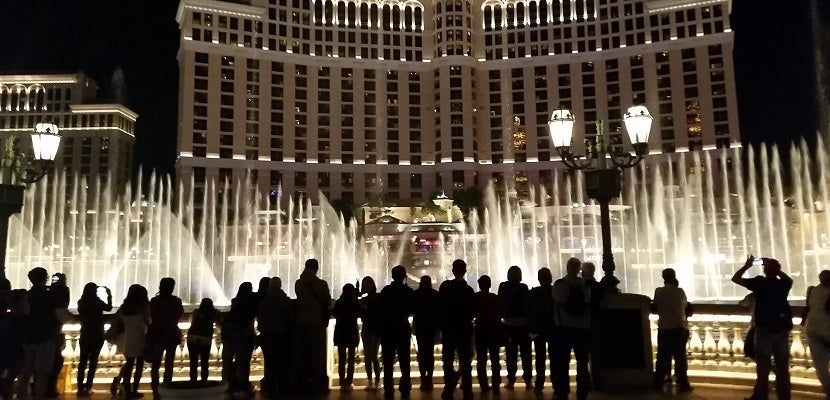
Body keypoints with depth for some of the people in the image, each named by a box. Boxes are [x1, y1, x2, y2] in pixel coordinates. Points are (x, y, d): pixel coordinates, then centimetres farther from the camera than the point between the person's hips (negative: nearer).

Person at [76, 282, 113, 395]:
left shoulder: (81, 302, -1)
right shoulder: (97, 302, -14)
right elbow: (109, 308, 3)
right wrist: (109, 295, 13)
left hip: (85, 335, 4)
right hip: (97, 335, -4)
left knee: (83, 361, 7)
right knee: (93, 361, 3)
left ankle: (80, 387, 6)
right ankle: (87, 387, 2)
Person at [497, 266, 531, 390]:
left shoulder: (503, 287, -6)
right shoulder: (524, 287, -8)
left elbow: (501, 303, -2)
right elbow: (528, 304, -5)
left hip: (509, 323, 0)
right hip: (523, 323, 0)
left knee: (511, 354, 6)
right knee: (526, 353, 10)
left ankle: (511, 381, 6)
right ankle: (528, 380, 12)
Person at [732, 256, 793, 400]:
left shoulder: (760, 282, -10)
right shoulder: (783, 284, 4)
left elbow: (735, 278, -6)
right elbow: (789, 279, 29)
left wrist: (747, 265, 5)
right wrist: (775, 267, 22)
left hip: (766, 328, -5)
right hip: (783, 328, 5)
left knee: (763, 366, 0)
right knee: (782, 367, 10)